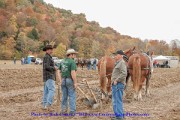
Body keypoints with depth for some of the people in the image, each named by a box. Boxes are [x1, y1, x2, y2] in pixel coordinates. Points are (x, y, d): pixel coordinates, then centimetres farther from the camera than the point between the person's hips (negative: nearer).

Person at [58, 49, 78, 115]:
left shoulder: (62, 61, 9)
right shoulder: (72, 62, -14)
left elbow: (60, 72, 13)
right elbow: (73, 73, -21)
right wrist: (75, 82, -18)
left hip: (63, 80, 7)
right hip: (70, 80, -7)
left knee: (64, 96, 13)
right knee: (72, 96, -1)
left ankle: (63, 110, 15)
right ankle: (72, 111, -1)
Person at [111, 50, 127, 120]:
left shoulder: (122, 63, -13)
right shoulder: (118, 63, 19)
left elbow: (124, 74, -26)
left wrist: (116, 80, -22)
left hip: (118, 85, -11)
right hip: (115, 85, 11)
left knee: (118, 100, -8)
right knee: (115, 100, 15)